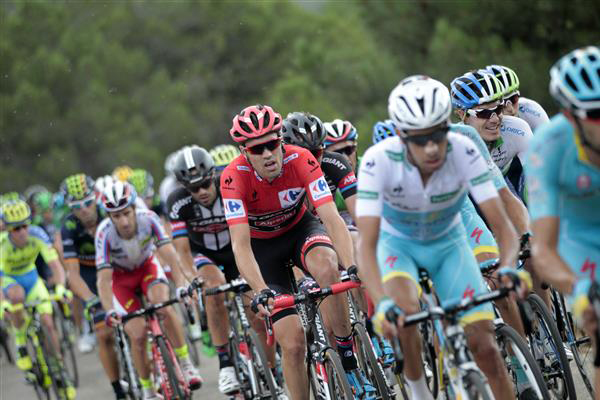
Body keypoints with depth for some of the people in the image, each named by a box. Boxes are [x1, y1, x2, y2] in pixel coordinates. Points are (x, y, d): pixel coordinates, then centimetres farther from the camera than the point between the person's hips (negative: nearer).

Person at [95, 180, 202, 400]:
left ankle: (186, 365, -16)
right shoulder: (105, 233, -33)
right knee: (138, 335, -13)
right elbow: (104, 279, -35)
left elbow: (169, 254, -36)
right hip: (120, 277, -1)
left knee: (164, 307, -30)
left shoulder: (148, 218, -30)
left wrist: (181, 285, -52)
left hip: (147, 267, 1)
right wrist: (110, 311, -50)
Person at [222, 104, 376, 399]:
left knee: (326, 266, -36)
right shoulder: (234, 177, -29)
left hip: (299, 228, 1)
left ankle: (348, 361, -23)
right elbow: (240, 245, -35)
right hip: (261, 244, -1)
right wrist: (261, 291, -51)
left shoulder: (300, 160, -27)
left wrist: (352, 268, -48)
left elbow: (331, 218, -33)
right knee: (293, 341, -13)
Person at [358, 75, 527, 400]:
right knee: (404, 312, -30)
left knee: (483, 345, -12)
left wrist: (508, 268, -53)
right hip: (397, 242, -1)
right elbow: (367, 245, -38)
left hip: (448, 242, 1)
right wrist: (382, 304, -54)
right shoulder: (378, 161, -34)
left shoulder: (463, 152, -31)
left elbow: (502, 225, -31)